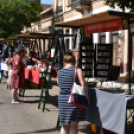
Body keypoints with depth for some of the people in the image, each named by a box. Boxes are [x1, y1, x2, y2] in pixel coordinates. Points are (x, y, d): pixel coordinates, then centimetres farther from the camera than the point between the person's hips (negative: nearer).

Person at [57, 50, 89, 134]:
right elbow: (83, 84, -14)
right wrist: (87, 97, -5)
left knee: (65, 126, 15)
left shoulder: (59, 72, 7)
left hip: (62, 99, 4)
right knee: (73, 126, 5)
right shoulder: (77, 70, -7)